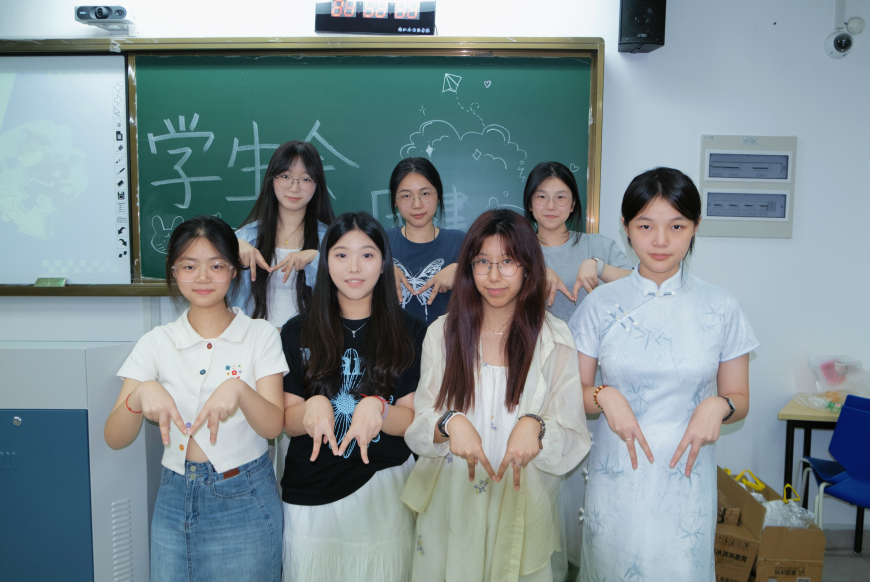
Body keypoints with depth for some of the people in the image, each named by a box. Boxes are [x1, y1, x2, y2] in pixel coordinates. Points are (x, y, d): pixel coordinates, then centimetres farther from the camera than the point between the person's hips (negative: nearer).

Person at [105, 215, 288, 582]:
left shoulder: (260, 336, -5)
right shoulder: (157, 342, 0)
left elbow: (273, 425, -13)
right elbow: (115, 439, -6)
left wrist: (238, 390, -32)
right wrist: (141, 394, -26)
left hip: (245, 501, -2)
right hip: (176, 499, 2)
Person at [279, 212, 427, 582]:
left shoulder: (410, 333, -3)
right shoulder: (298, 333, -1)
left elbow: (411, 421, -5)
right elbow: (289, 422, -1)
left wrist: (377, 408, -26)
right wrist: (314, 406, -23)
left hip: (385, 491, 0)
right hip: (310, 494, 1)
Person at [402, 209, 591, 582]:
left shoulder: (554, 339, -6)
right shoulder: (443, 332, -2)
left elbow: (573, 439, -6)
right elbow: (417, 426, -2)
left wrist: (535, 426, -25)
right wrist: (449, 422, -22)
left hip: (522, 505, -1)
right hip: (450, 503, 1)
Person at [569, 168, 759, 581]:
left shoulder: (720, 307, 0)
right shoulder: (600, 304, -2)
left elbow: (740, 399, 6)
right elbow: (573, 391, 3)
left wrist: (718, 405, -14)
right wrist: (604, 396, -17)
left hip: (687, 476, 0)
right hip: (616, 475, 0)